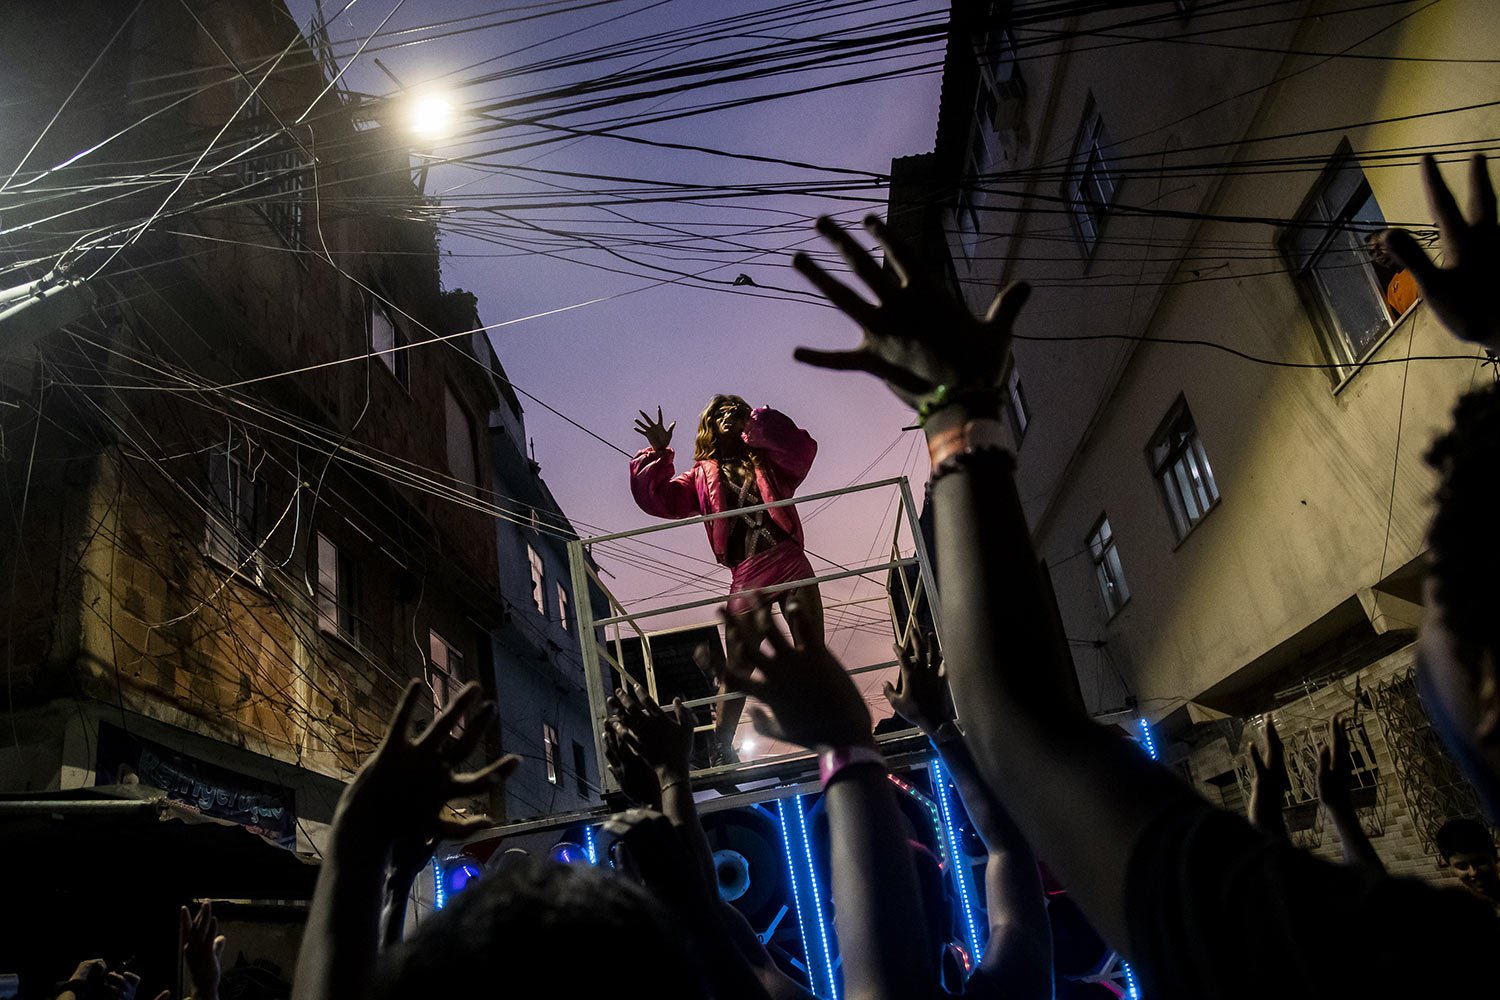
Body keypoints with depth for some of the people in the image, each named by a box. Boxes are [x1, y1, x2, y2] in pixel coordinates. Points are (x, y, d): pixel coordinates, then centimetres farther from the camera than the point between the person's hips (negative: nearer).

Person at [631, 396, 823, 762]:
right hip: (745, 576, 0)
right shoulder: (703, 477, 16)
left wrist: (758, 422, -8)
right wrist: (658, 453, -5)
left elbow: (802, 449, -3)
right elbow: (658, 499, 6)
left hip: (790, 563, 0)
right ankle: (720, 749, 0)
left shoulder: (766, 461, 17)